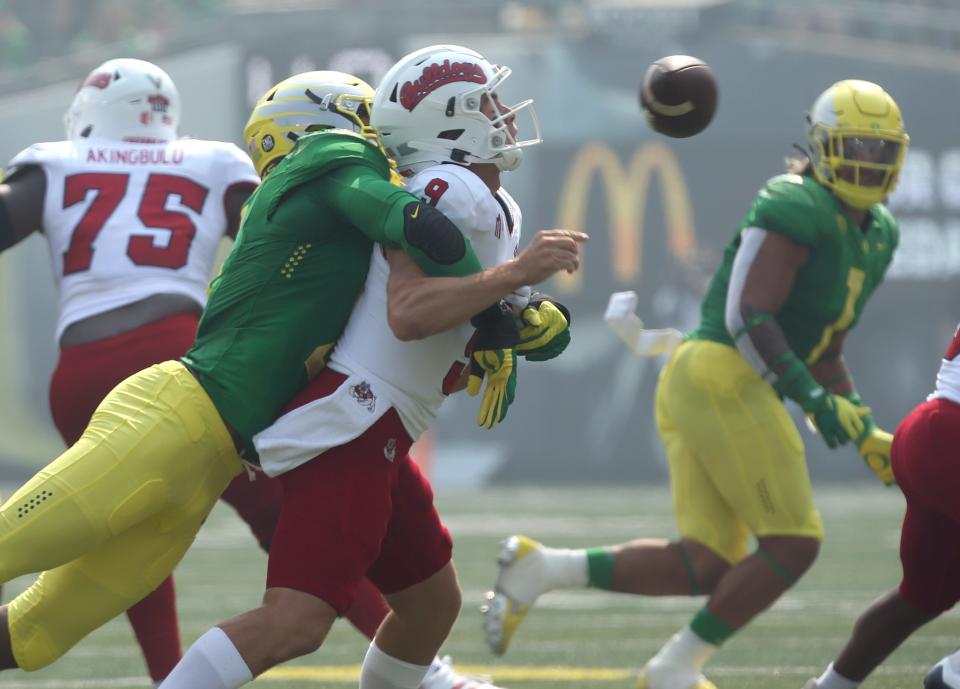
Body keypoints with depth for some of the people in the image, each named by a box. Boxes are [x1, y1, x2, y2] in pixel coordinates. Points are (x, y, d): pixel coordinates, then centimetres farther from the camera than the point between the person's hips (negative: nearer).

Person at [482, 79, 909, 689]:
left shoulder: (876, 236, 19)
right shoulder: (797, 210, -10)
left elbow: (822, 351, 26)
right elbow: (747, 318, -18)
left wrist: (866, 434, 15)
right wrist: (816, 399, -21)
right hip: (721, 380, -10)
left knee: (705, 567, 1)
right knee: (793, 543, -6)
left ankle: (539, 568, 0)